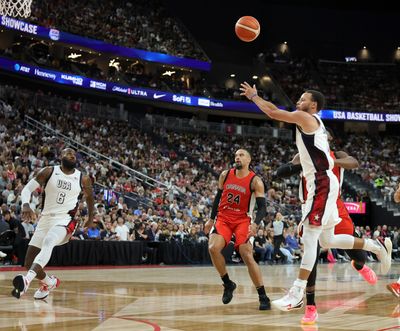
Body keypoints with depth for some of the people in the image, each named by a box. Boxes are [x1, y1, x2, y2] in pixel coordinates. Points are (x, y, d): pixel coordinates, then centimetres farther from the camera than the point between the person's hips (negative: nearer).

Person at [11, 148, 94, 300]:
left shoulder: (83, 179, 2)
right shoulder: (49, 172, -1)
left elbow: (89, 196, 23)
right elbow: (27, 188, -7)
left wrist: (91, 217, 32)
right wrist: (25, 205, -27)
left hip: (65, 220, -3)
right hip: (45, 219, 3)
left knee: (48, 243, -37)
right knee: (29, 263, 4)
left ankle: (27, 279, -53)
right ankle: (49, 282, 35)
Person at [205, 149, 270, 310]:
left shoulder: (255, 181, -8)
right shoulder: (225, 175, 4)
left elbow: (262, 207, -11)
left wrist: (255, 224, -29)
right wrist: (211, 219, 14)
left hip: (243, 220, -3)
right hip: (223, 218, 3)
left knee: (247, 256, -15)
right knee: (213, 248, -21)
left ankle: (263, 296, -6)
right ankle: (228, 284, 0)